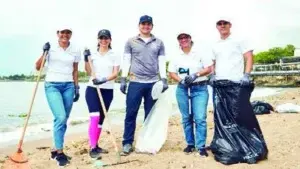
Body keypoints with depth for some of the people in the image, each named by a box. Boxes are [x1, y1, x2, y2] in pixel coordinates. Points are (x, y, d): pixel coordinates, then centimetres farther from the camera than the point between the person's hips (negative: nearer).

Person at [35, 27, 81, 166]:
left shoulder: (75, 50, 6)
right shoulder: (50, 48, 0)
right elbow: (38, 67, 2)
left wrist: (76, 88, 8)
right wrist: (44, 53, -11)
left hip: (68, 86, 3)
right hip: (52, 85, -3)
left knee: (63, 120, 5)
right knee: (60, 117, -17)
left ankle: (56, 149, 22)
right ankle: (60, 153, -4)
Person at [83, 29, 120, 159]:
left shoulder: (114, 56, 5)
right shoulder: (92, 55, 5)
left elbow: (115, 74, -5)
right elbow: (89, 72, -1)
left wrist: (104, 79, -22)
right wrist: (86, 60, -14)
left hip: (108, 91, 2)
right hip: (92, 89, -2)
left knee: (101, 119, 10)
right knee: (95, 117, -13)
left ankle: (95, 146, 21)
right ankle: (93, 148, -9)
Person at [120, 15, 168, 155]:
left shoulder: (159, 43, 11)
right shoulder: (131, 42, 7)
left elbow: (162, 62, 9)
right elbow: (126, 61, 5)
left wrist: (164, 79, -1)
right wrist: (123, 79, -2)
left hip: (153, 83, 2)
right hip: (135, 82, -1)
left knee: (150, 115, 8)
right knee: (131, 114, -1)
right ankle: (127, 143, 8)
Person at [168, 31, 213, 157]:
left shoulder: (200, 53, 2)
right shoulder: (176, 57, 9)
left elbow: (209, 68, -1)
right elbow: (171, 73, 6)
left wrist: (196, 75, -16)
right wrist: (181, 80, -12)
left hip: (200, 88, -3)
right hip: (182, 89, 3)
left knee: (200, 118, -9)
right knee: (186, 118, 8)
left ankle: (201, 146, -1)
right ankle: (190, 144, 21)